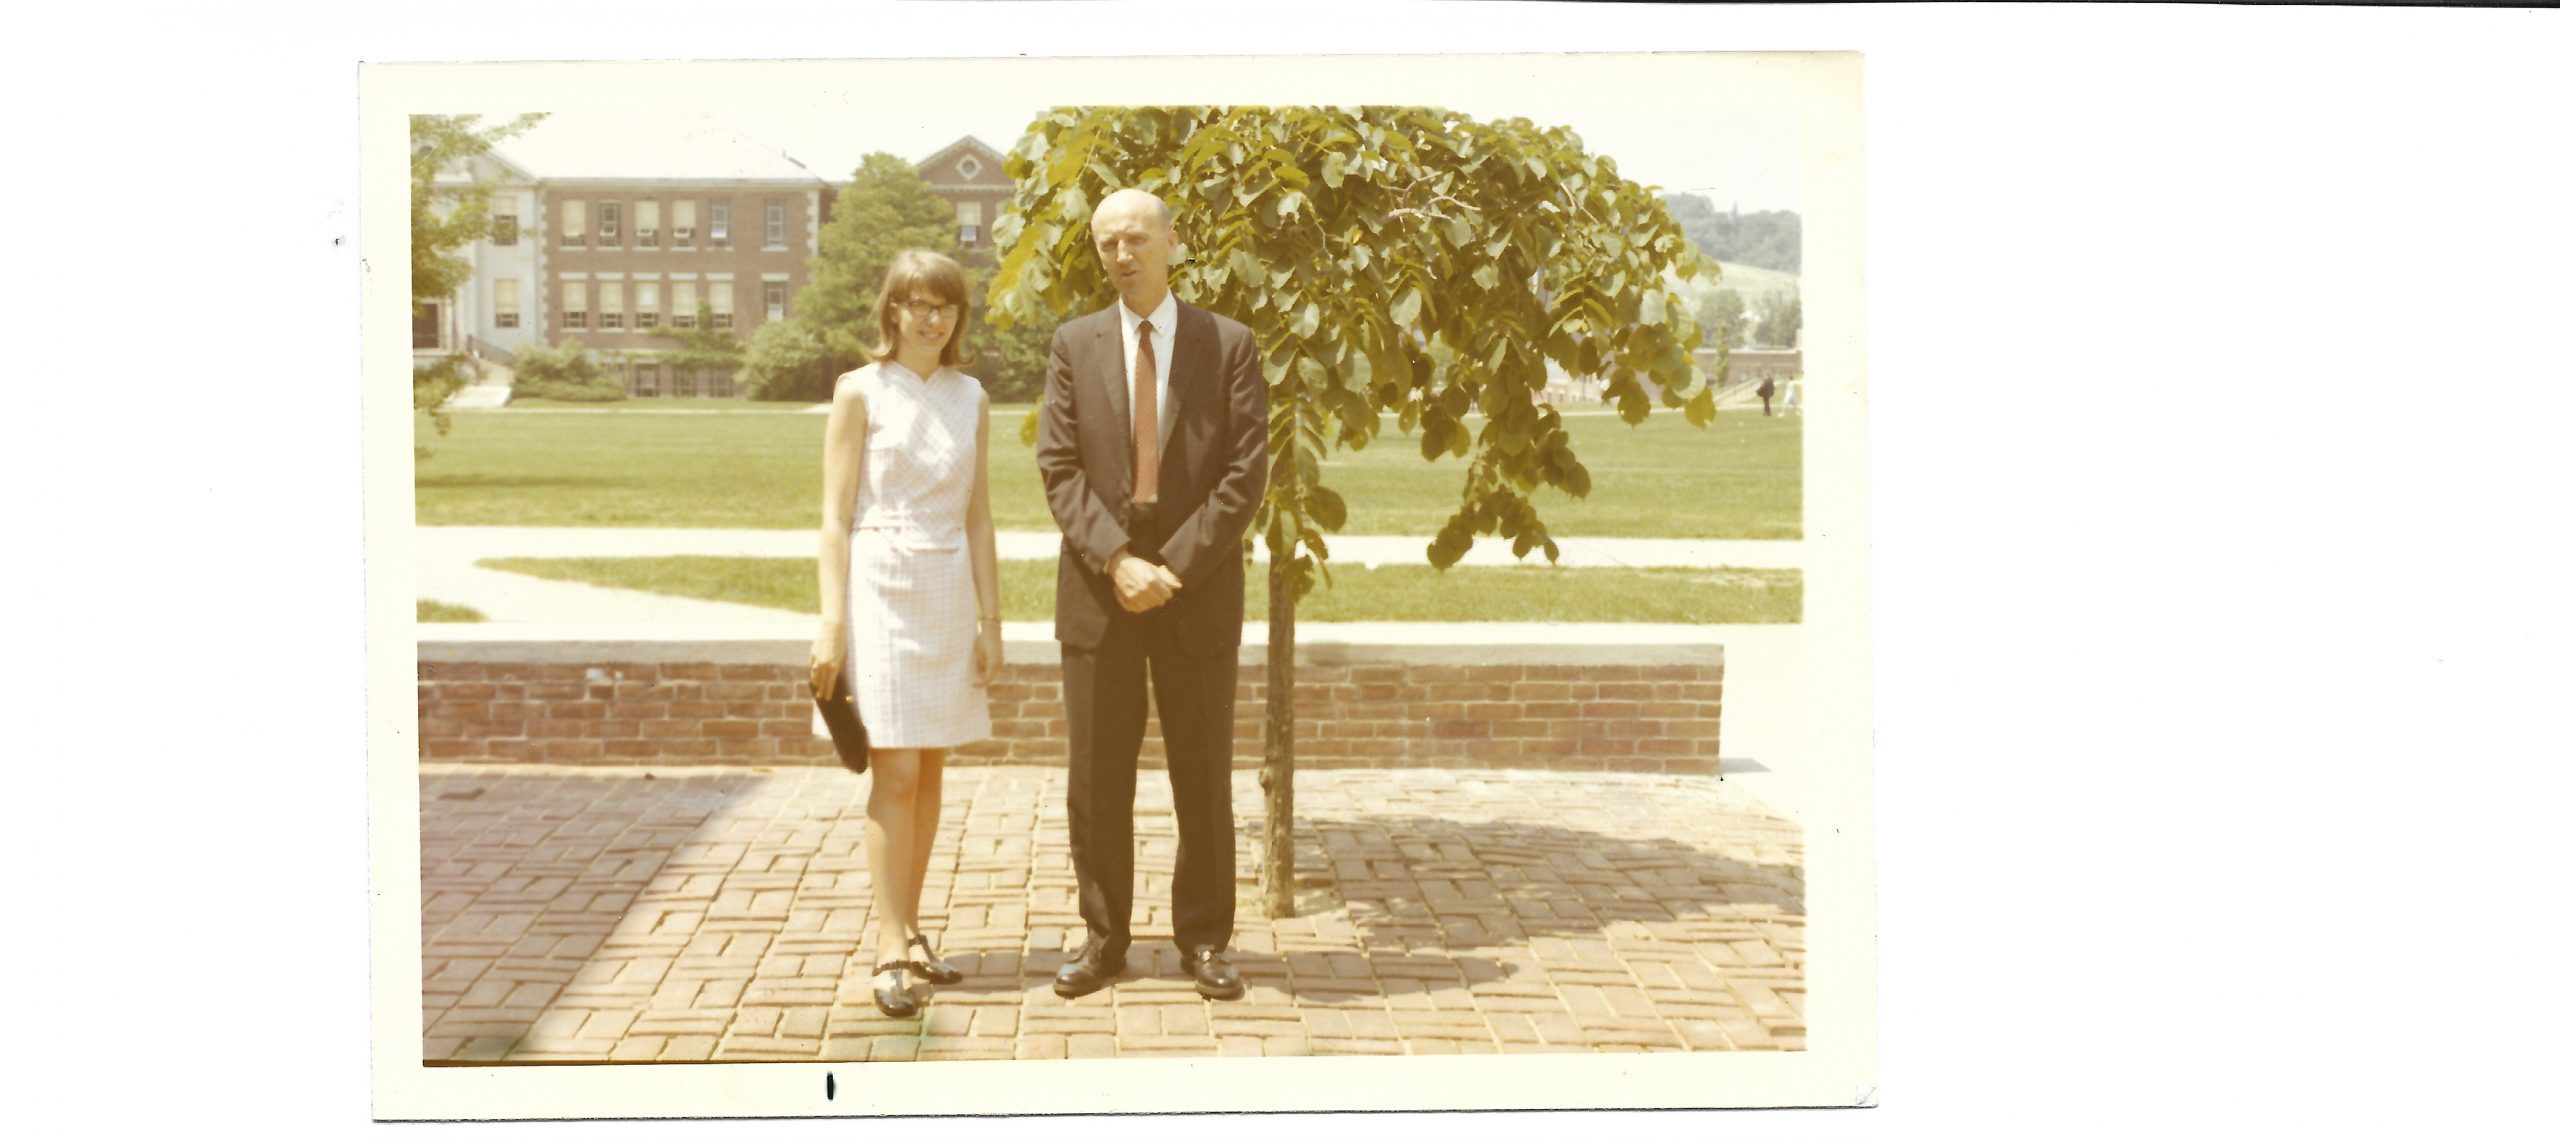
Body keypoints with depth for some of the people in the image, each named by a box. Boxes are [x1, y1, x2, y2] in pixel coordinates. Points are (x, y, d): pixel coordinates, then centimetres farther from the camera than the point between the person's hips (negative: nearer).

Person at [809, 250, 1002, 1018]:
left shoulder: (969, 398, 10)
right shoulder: (861, 392, -2)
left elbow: (977, 516, 13)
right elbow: (835, 515, -4)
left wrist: (990, 618, 9)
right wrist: (831, 622, -11)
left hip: (950, 591, 5)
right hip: (880, 585, -5)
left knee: (930, 772, 7)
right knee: (896, 772, -9)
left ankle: (906, 932, 17)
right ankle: (891, 952, -6)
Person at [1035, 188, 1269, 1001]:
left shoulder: (1229, 346, 2)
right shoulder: (1074, 346, 7)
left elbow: (1246, 473, -4)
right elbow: (1060, 469, 0)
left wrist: (1174, 567, -12)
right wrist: (1117, 561, -14)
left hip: (1198, 590, -1)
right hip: (1097, 589, 1)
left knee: (1203, 775, 5)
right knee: (1095, 777, 5)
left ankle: (1204, 939, 16)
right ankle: (1104, 938, 16)